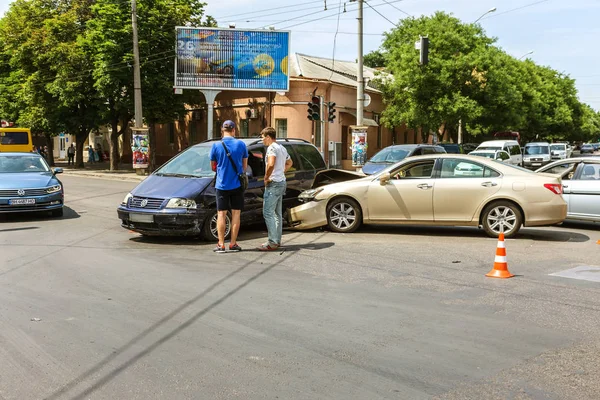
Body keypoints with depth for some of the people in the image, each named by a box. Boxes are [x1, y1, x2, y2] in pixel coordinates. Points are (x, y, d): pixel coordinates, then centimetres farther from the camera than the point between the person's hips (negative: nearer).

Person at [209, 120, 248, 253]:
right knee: (236, 214, 7)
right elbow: (245, 165, 7)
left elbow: (213, 166, 4)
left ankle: (221, 244, 4)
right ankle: (233, 244, 9)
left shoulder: (216, 145, -6)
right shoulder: (241, 144, -3)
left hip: (222, 185, -1)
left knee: (221, 214, 5)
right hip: (237, 184, 1)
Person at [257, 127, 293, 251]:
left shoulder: (272, 148, -14)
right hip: (282, 182, 10)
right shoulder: (282, 148, 17)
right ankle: (277, 240, 18)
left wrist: (266, 178, -17)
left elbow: (271, 164, -30)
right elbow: (289, 163, 32)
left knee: (268, 212, -10)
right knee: (277, 213, 14)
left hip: (273, 183, -10)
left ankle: (272, 242, -11)